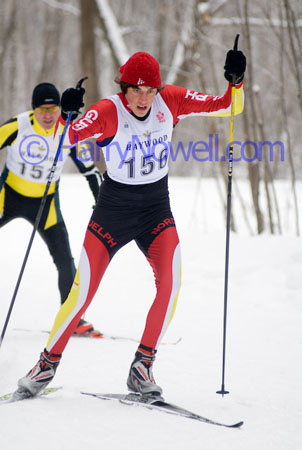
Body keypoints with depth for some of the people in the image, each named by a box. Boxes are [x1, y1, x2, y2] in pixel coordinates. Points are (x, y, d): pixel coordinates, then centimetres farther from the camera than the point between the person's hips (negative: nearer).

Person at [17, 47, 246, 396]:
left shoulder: (170, 101, -7)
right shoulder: (109, 111, -17)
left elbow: (228, 107, -3)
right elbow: (65, 139, -26)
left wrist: (236, 81, -22)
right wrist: (67, 116, -46)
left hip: (156, 210, 2)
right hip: (113, 210, -2)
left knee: (170, 283, -21)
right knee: (83, 292, -6)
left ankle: (142, 367, -8)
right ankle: (47, 364, 14)